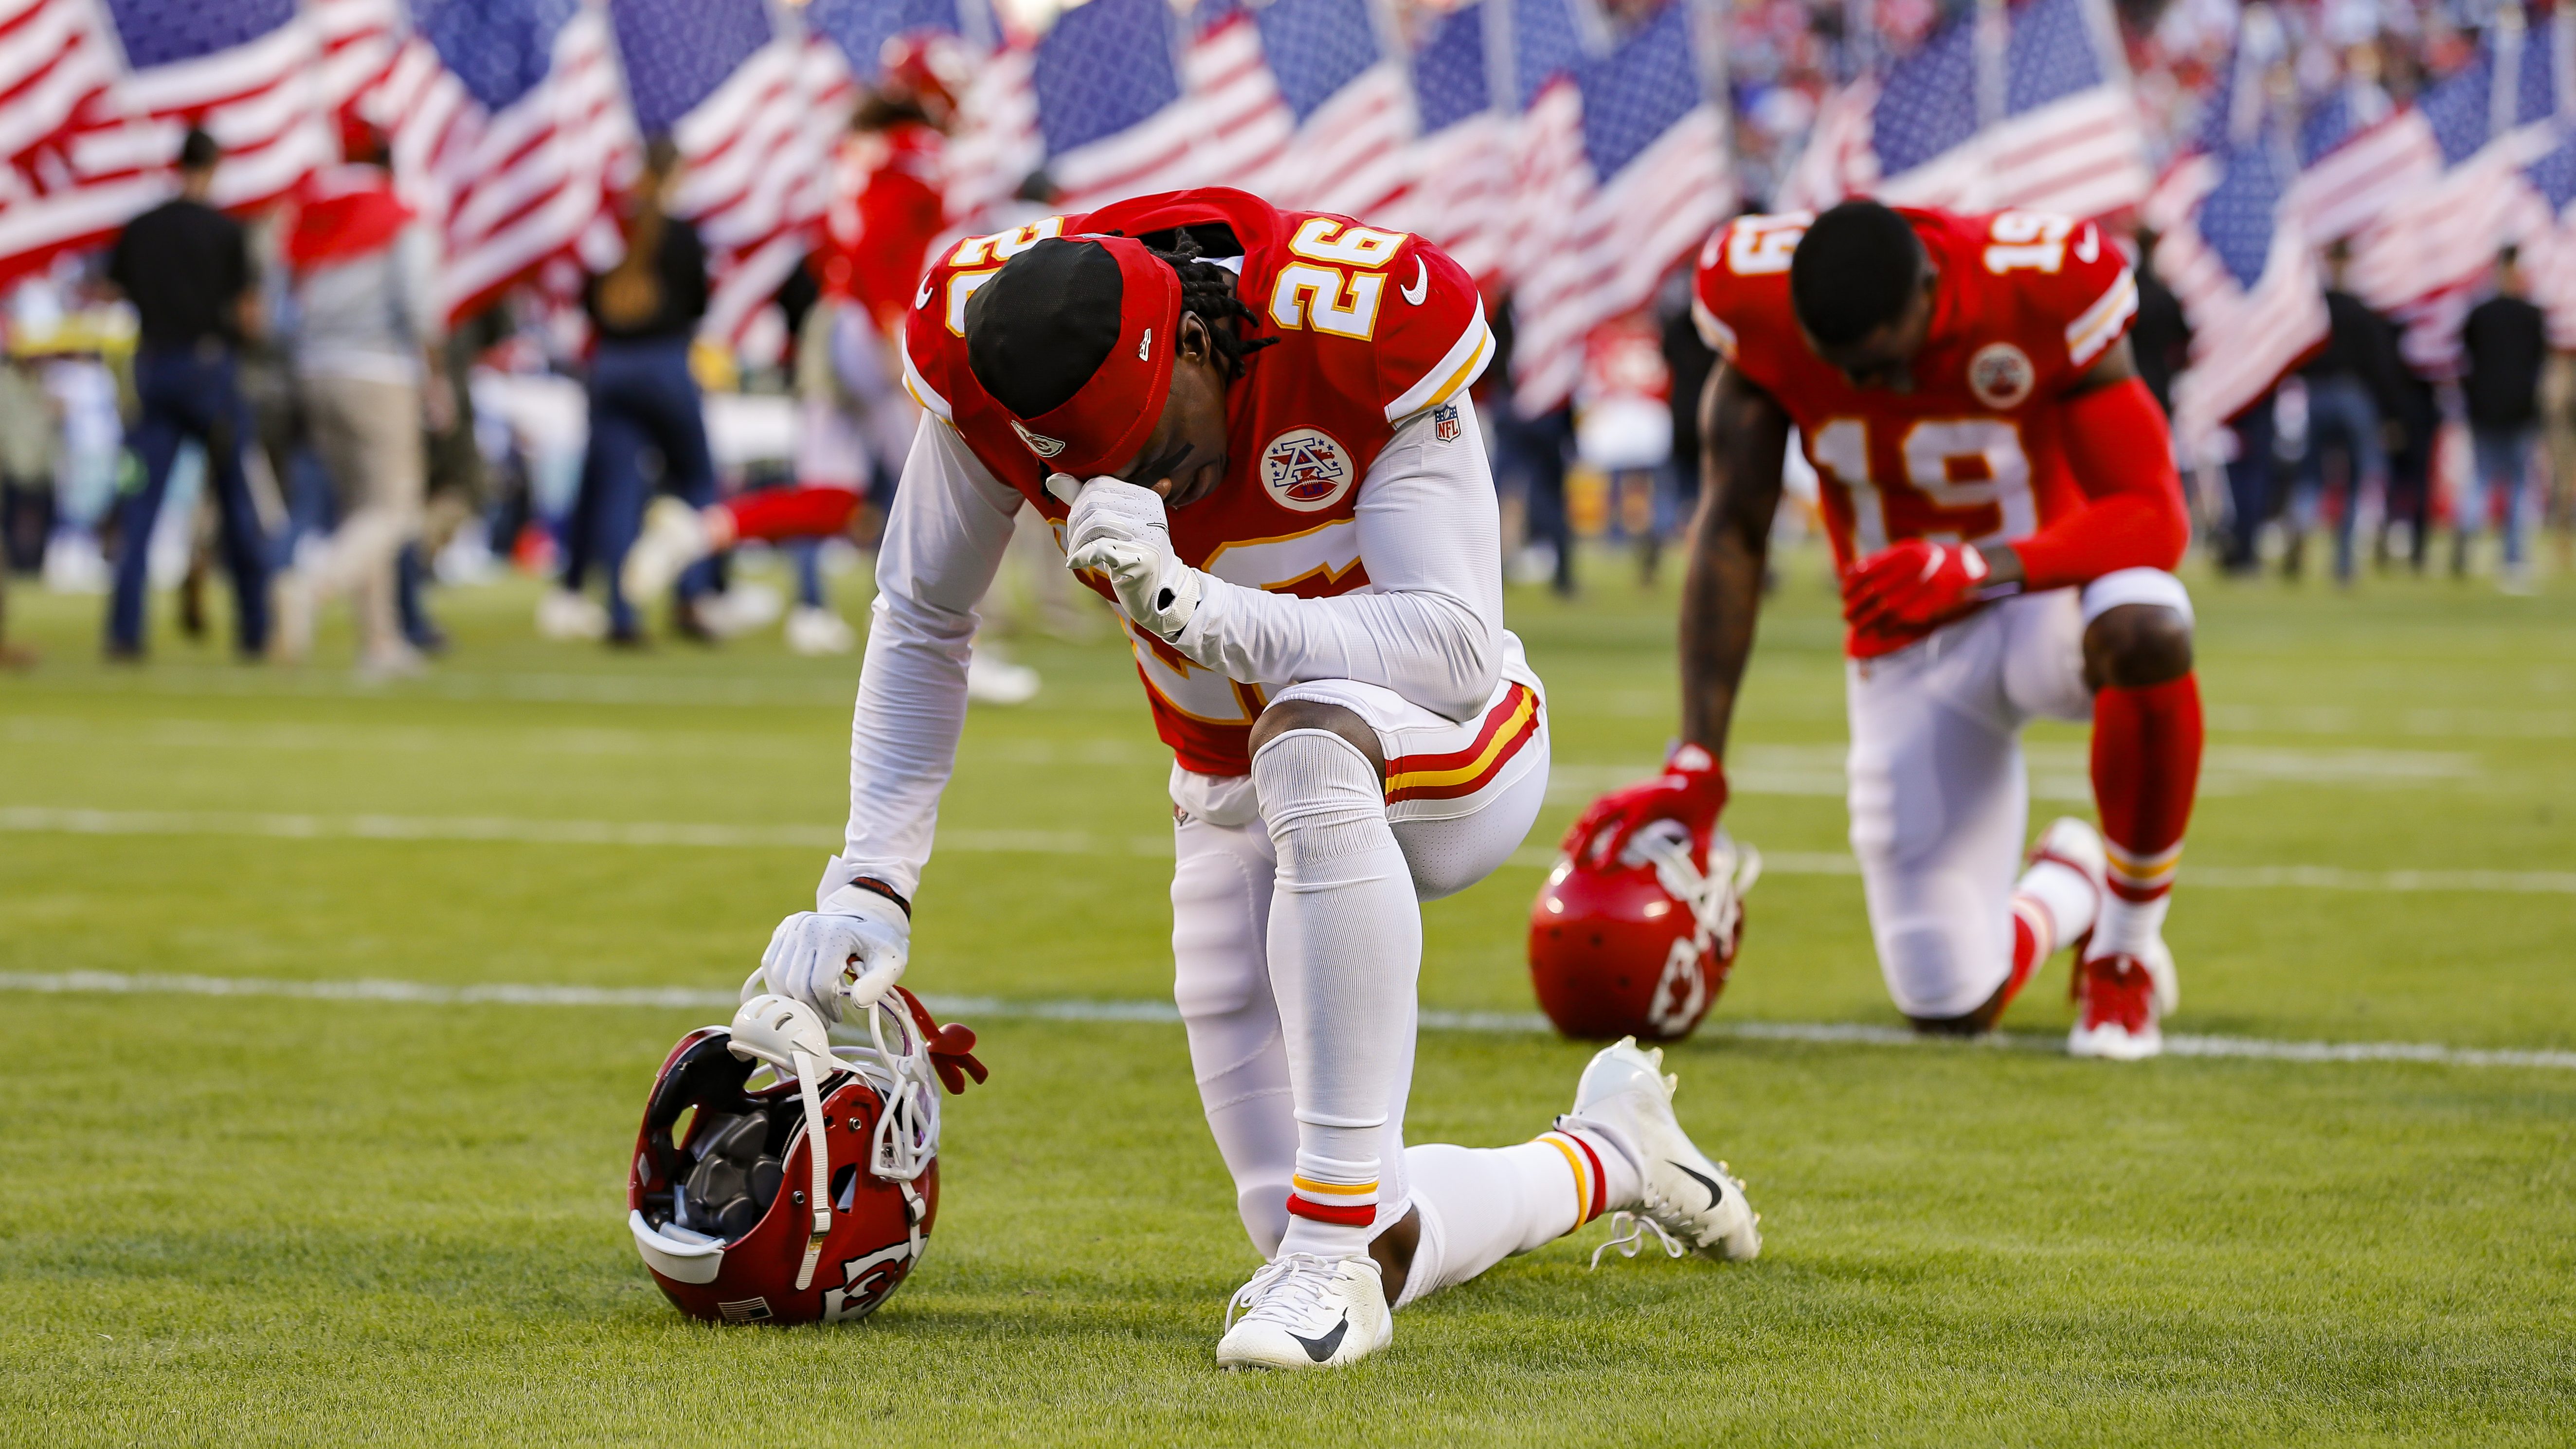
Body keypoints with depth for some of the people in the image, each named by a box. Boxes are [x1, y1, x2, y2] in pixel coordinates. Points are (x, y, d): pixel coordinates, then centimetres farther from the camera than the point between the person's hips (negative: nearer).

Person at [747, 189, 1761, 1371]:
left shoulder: (1360, 332, -29)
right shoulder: (985, 356, -18)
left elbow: (1454, 650, -33)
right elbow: (921, 623, -3)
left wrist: (1191, 605, -44)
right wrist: (870, 883, -10)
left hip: (1446, 756, -4)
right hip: (1235, 807, 5)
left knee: (1309, 742, -42)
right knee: (1347, 1244, -4)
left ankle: (1335, 1247, -38)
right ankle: (1606, 1157, 27)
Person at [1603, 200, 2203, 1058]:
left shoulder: (2040, 296, -25)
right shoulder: (1759, 304, -17)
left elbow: (2154, 518, -25)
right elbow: (1732, 533, -11)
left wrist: (1974, 569, -40)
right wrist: (1697, 764, -15)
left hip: (2051, 591, -2)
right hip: (1908, 652, 2)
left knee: (2145, 638, -42)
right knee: (1950, 1007, -5)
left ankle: (2128, 948, -16)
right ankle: (2063, 891, 33)